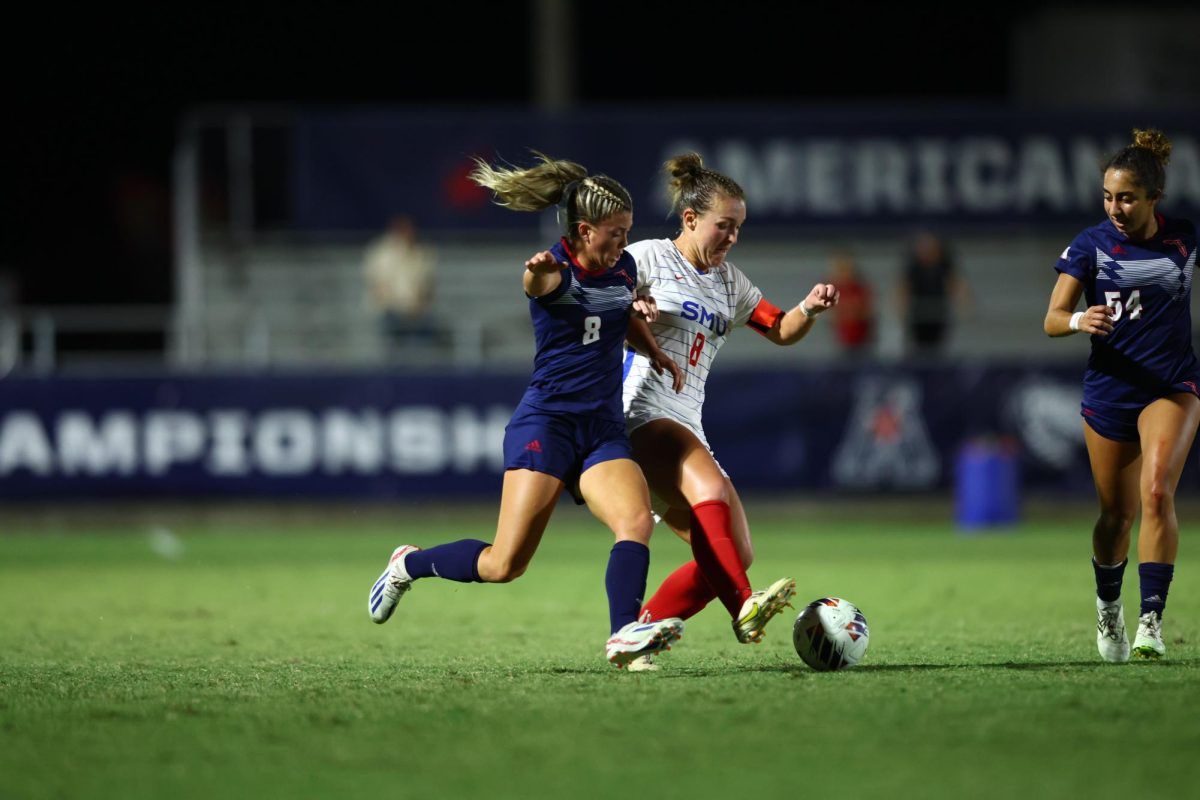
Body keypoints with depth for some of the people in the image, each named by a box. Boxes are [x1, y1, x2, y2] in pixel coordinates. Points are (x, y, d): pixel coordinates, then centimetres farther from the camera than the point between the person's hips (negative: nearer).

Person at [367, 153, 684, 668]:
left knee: (637, 521, -24)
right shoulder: (555, 270, -9)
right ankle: (409, 563, 16)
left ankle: (624, 635, -37)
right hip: (546, 423, -5)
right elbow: (540, 284, -37)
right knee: (505, 564, -10)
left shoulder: (624, 269, 11)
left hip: (604, 429, 6)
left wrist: (642, 310, 11)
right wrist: (538, 274, -59)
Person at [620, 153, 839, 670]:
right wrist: (648, 345, -21)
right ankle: (743, 609, -51)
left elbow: (782, 331, 23)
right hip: (639, 411, -8)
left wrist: (810, 310, 0)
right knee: (710, 486, -35)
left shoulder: (728, 283, 22)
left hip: (686, 427, 8)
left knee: (735, 554, -3)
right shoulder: (649, 258, 3)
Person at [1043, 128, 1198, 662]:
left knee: (1156, 491, -23)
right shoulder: (1091, 245, -5)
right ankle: (1108, 607, 36)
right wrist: (1078, 321, -30)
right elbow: (1052, 319, -10)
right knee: (1117, 514, 9)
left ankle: (1151, 619, -24)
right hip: (1108, 391, 1)